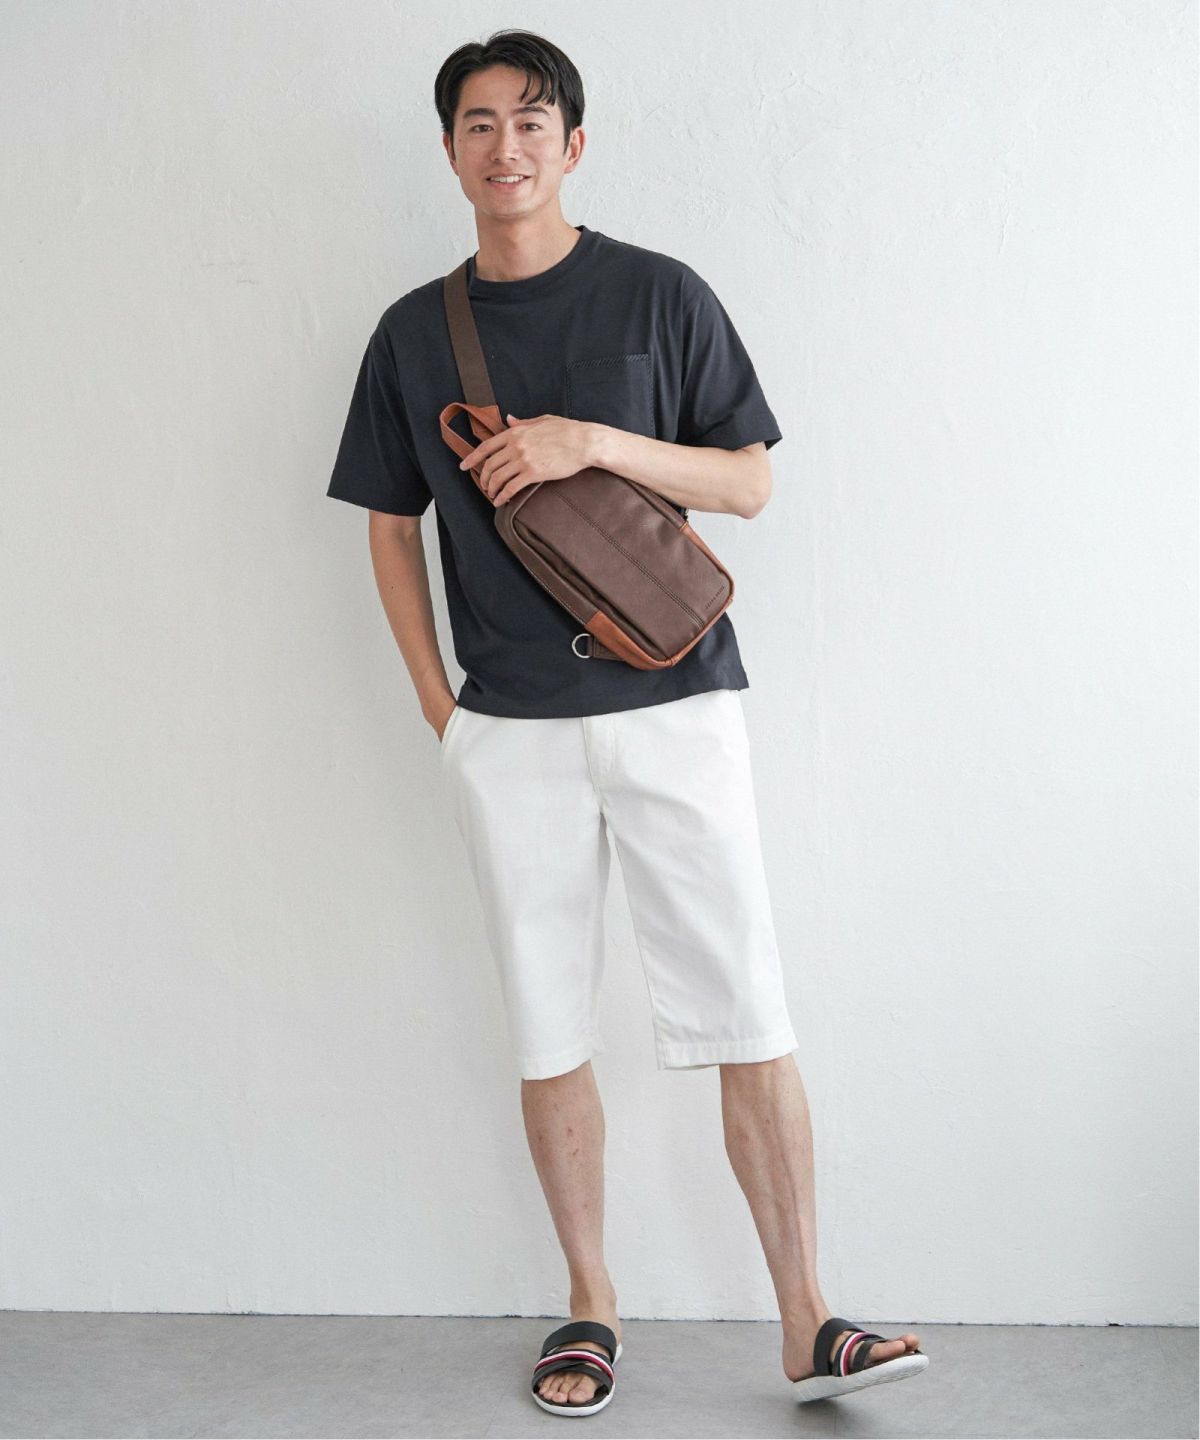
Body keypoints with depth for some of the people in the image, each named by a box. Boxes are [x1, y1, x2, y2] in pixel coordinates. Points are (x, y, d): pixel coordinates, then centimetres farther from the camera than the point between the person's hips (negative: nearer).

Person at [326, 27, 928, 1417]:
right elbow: (392, 531, 15)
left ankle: (807, 1324, 4)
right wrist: (436, 702, 4)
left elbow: (750, 483, 2)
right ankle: (590, 1305, 20)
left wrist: (597, 441, -13)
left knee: (748, 1019, -5)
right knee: (549, 1032, 7)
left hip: (674, 707, -2)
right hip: (509, 731, 2)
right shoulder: (413, 333, 11)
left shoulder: (661, 296, 4)